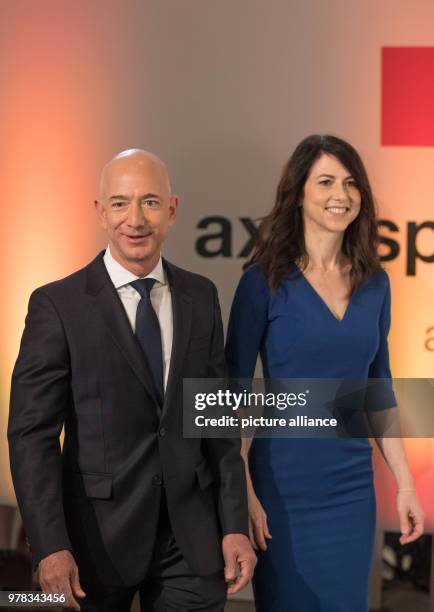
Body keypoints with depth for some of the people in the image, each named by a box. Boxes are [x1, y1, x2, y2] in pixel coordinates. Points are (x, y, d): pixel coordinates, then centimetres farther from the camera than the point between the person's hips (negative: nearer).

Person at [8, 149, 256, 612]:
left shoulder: (200, 296, 5)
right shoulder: (58, 305, -8)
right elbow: (31, 433, -11)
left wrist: (234, 525, 2)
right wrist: (51, 547, -18)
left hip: (191, 536, 3)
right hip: (100, 531, -3)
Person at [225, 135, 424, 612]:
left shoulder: (374, 282, 4)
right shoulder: (265, 280, -9)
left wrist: (404, 482, 8)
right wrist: (242, 493, -15)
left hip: (353, 487, 4)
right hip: (284, 487, -4)